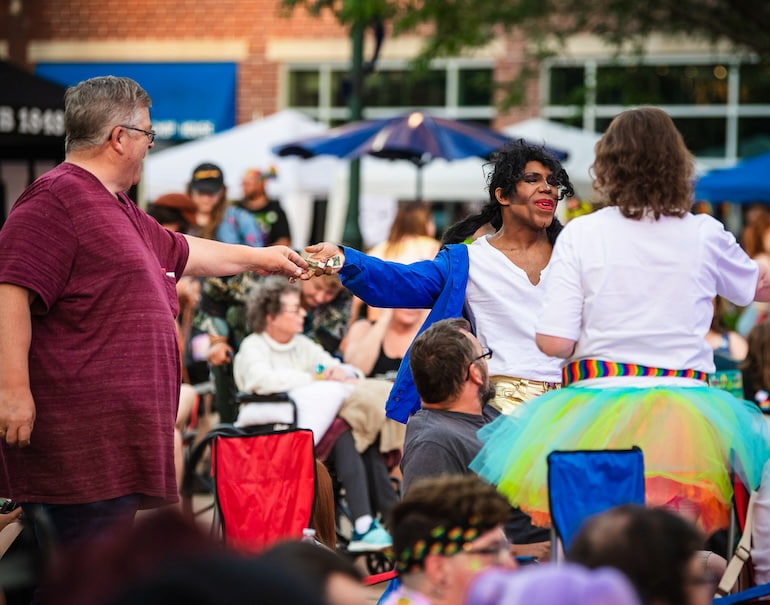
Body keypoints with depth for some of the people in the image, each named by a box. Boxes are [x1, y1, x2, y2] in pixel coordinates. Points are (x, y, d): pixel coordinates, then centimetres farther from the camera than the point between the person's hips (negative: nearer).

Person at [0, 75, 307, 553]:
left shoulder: (121, 211, 24)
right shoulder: (57, 199, -11)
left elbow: (183, 253, 41)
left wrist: (259, 258, 49)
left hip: (121, 438, 11)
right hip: (80, 440, -11)